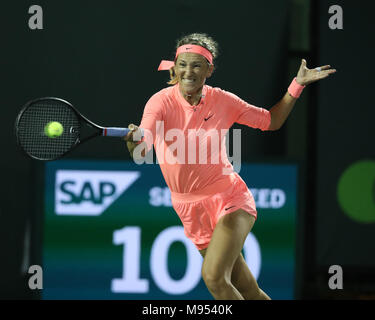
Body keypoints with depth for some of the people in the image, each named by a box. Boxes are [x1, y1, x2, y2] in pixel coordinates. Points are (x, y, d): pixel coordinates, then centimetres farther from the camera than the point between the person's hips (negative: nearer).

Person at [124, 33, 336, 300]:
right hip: (189, 210, 1)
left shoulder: (222, 101, -6)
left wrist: (297, 85, 1)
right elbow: (141, 152, -28)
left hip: (229, 199, -1)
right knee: (248, 292, 2)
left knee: (213, 276, -24)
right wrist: (135, 142, -51)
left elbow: (271, 121, 11)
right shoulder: (162, 102, -12)